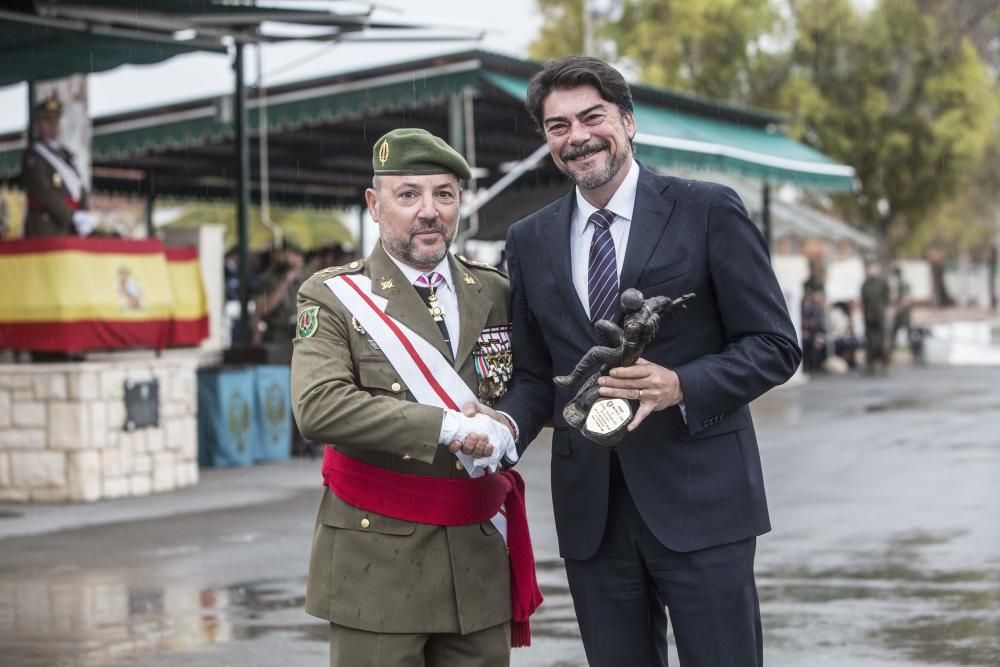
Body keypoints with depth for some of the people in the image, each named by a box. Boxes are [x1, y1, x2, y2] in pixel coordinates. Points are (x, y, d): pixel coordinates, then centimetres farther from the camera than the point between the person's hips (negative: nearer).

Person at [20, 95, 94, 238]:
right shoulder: (33, 156, -4)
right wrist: (73, 216, -17)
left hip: (70, 231, 8)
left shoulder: (63, 153, 20)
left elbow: (78, 188, 16)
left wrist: (84, 217, -3)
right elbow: (43, 193, -15)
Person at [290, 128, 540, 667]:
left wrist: (503, 428, -14)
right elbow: (316, 407, -18)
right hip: (376, 561, -4)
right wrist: (449, 427, -22)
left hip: (479, 559, 4)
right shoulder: (332, 297, -3)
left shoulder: (494, 293, 10)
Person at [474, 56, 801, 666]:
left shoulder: (708, 210, -2)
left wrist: (681, 386, -19)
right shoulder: (531, 240, 11)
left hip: (698, 499, -4)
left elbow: (776, 345, -3)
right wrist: (508, 422, -7)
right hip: (591, 508, 4)